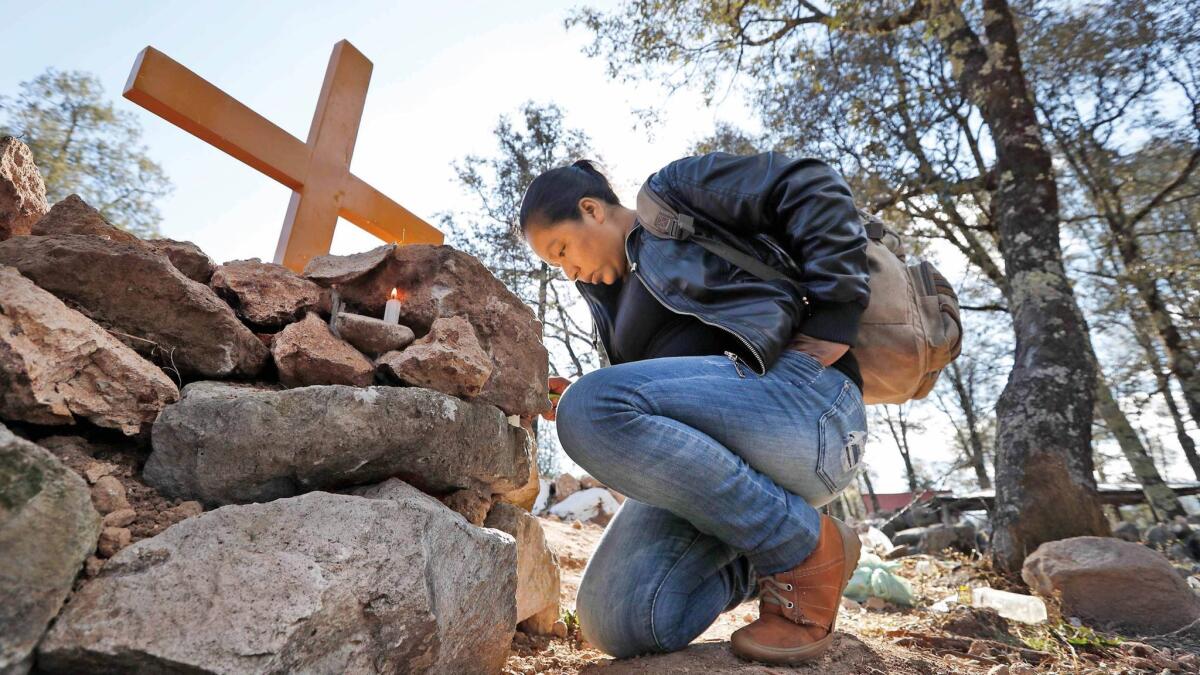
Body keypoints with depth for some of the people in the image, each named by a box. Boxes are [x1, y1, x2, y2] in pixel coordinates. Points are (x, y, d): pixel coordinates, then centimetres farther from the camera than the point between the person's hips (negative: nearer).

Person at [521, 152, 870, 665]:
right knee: (613, 622, -10)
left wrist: (830, 321, -10)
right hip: (717, 468, 7)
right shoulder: (618, 296, 28)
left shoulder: (674, 194, 9)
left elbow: (813, 187, -3)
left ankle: (804, 552, -10)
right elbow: (646, 406, 24)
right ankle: (766, 557, 16)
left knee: (593, 409, -28)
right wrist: (581, 410, 6)